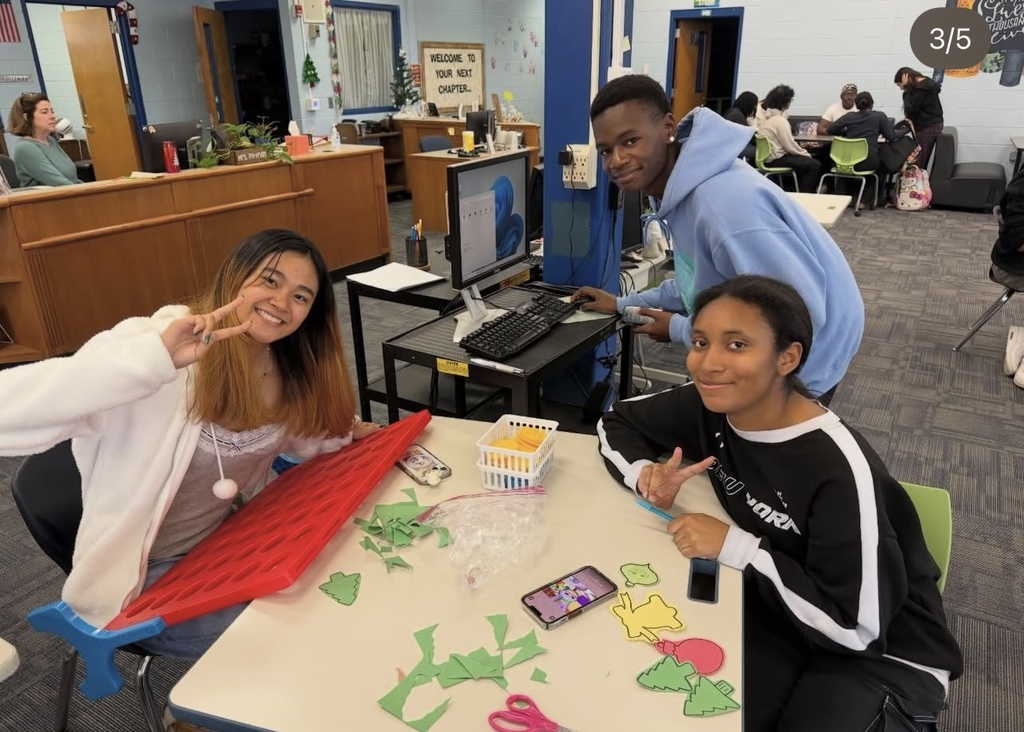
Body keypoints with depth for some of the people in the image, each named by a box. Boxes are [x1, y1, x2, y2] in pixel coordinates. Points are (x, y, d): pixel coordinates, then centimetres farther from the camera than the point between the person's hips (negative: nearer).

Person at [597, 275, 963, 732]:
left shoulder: (838, 466, -30)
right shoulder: (711, 407, -14)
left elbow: (855, 625, -25)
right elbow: (615, 423, 2)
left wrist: (732, 545, -26)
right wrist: (646, 473, -18)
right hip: (781, 606, 4)